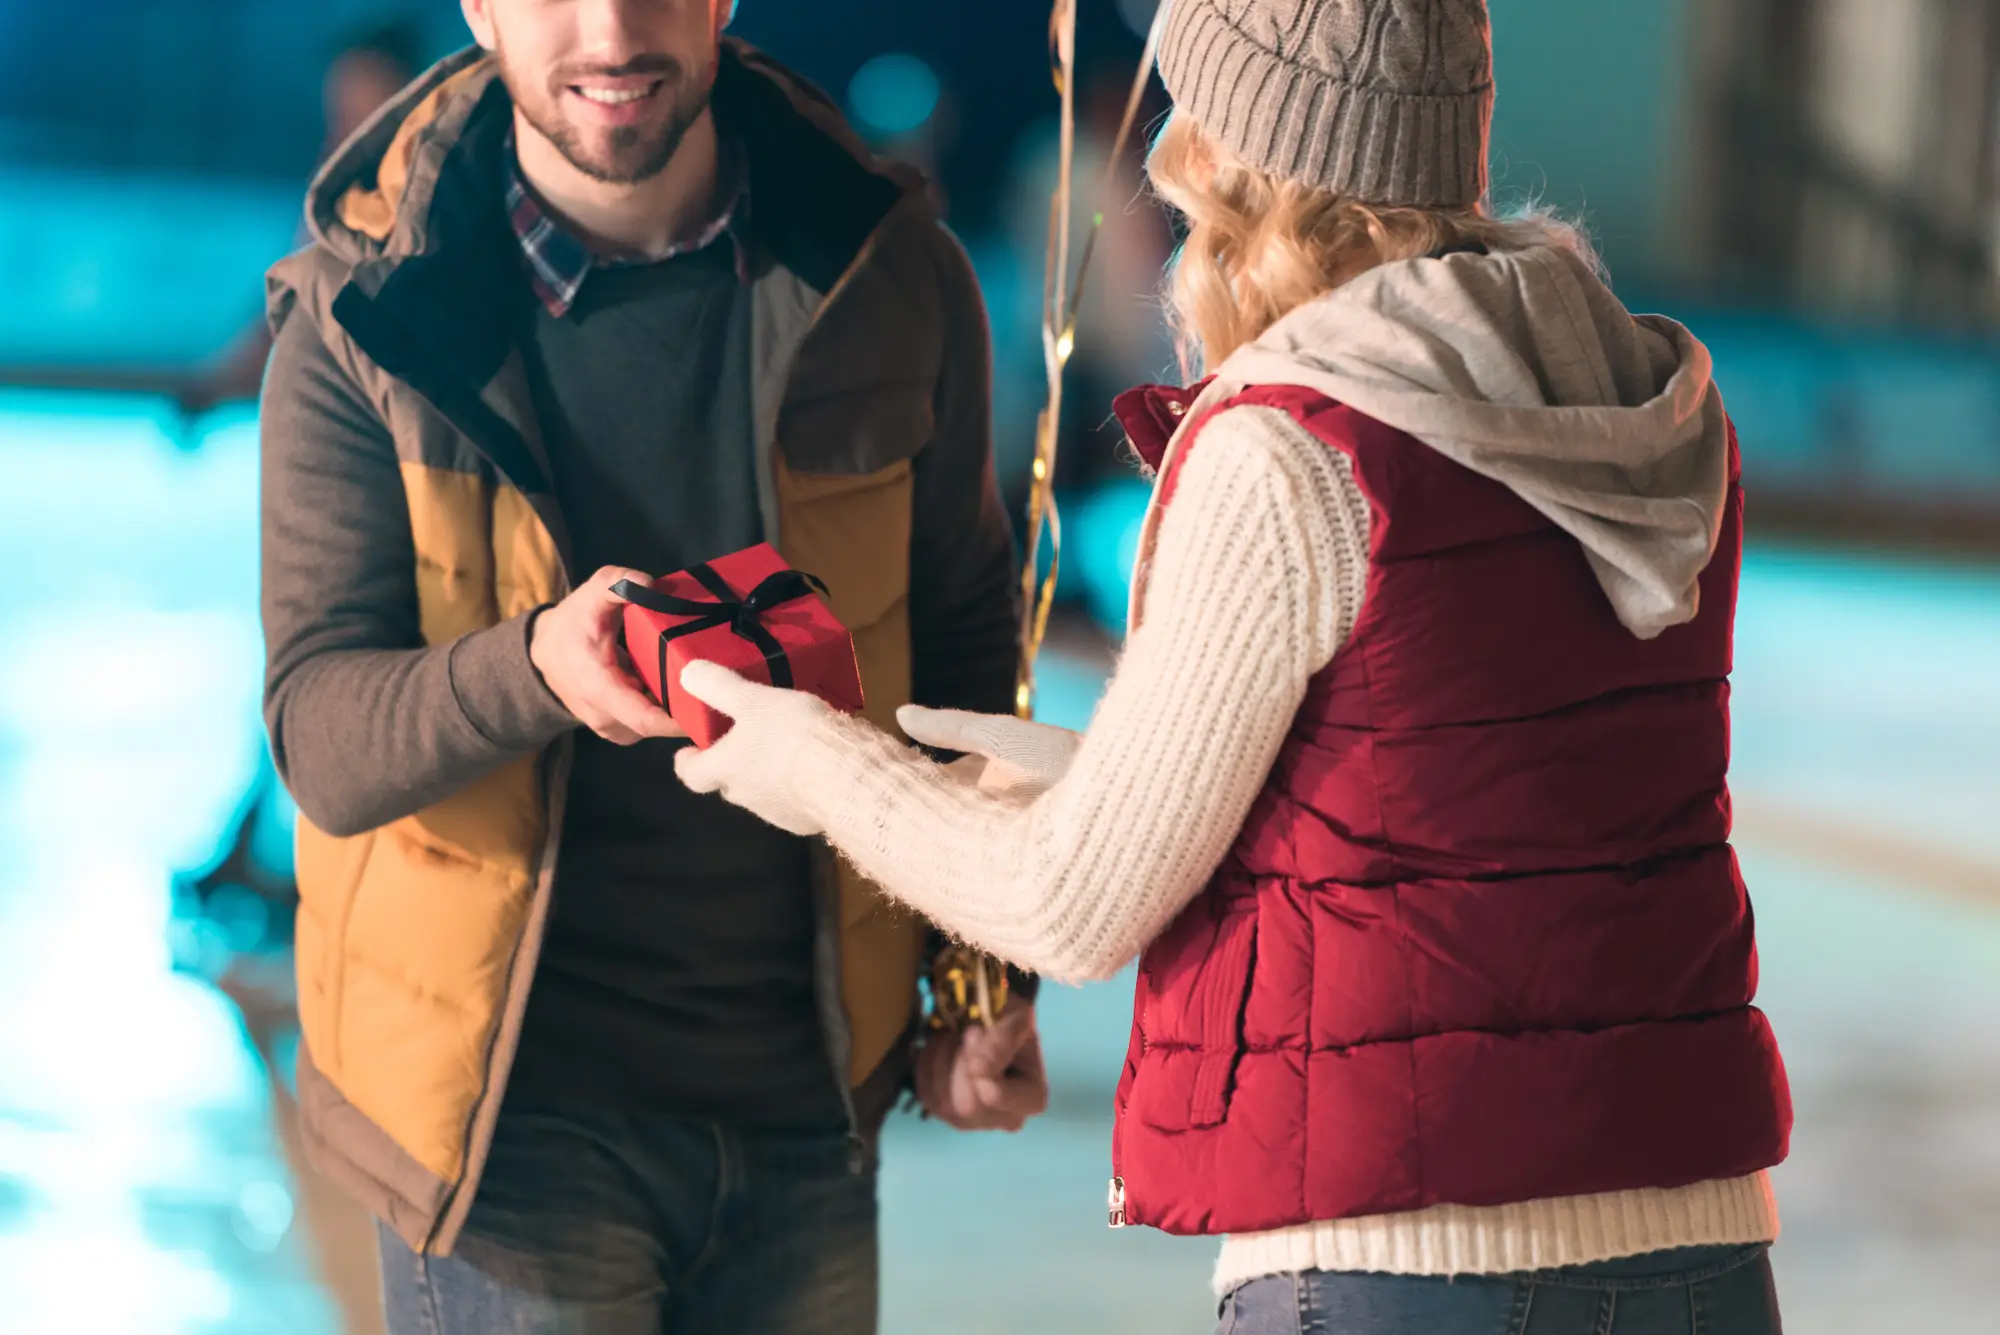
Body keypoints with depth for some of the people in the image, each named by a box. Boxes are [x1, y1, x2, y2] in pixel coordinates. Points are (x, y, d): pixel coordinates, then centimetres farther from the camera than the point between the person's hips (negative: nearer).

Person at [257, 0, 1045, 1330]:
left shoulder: (891, 274, -2)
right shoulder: (367, 317, -9)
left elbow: (961, 637, 10)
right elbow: (320, 741, -14)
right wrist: (535, 668, -33)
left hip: (808, 1099, 3)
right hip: (512, 1108, -3)